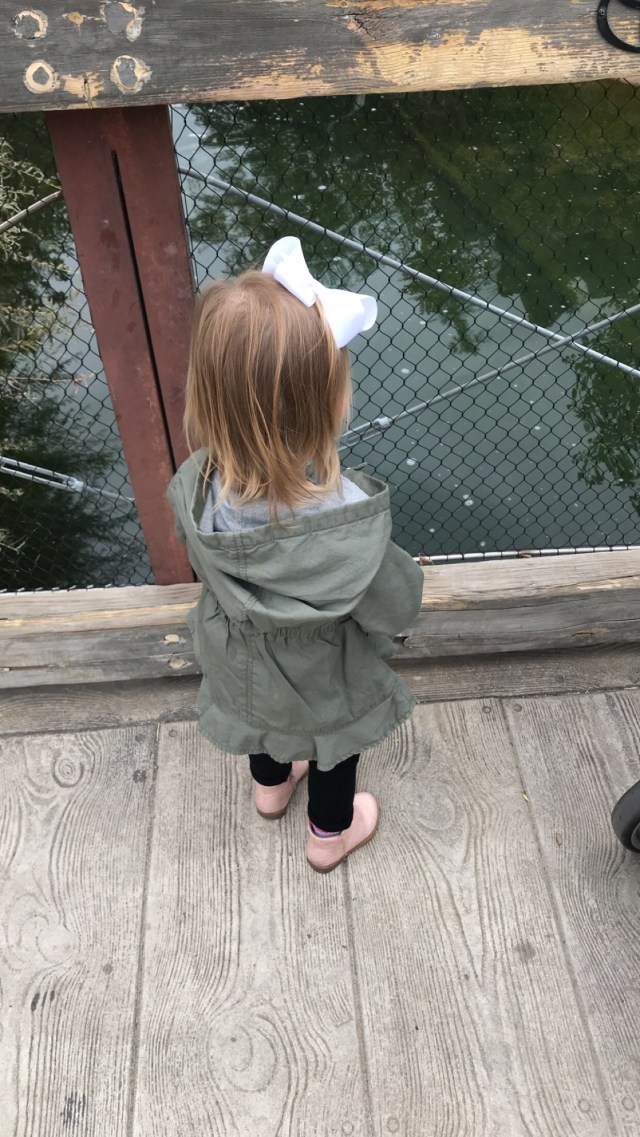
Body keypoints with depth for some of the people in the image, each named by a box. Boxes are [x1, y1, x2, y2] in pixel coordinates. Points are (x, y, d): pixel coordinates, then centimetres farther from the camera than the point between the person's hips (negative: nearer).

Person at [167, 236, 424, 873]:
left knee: (260, 718, 36)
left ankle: (270, 784, 68)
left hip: (238, 658, 4)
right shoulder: (352, 517, -43)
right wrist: (403, 573, -5)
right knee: (335, 743, 29)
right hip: (323, 678, -3)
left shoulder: (195, 490, -32)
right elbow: (394, 610, -25)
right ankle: (330, 833, 58)